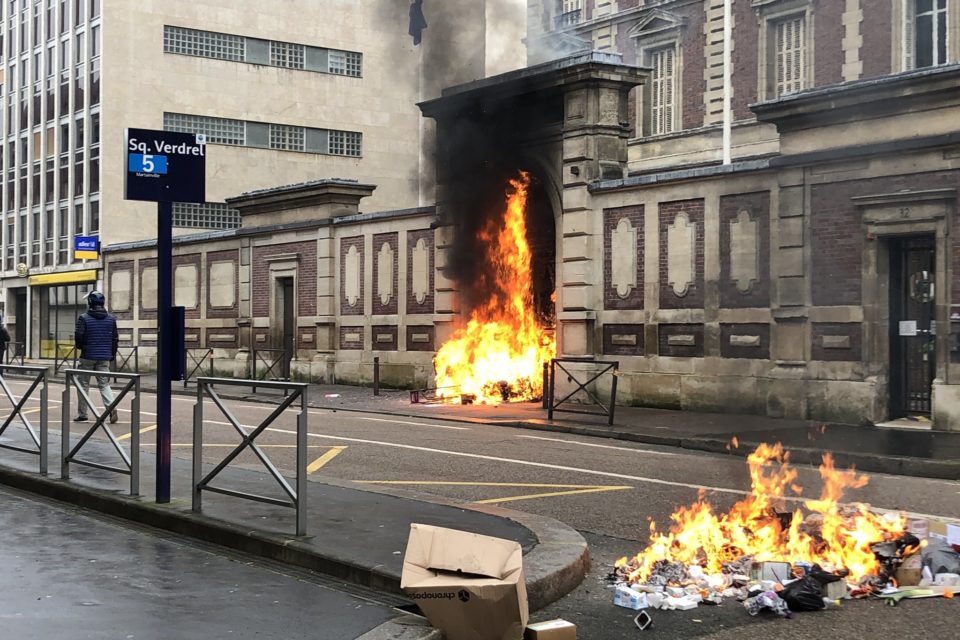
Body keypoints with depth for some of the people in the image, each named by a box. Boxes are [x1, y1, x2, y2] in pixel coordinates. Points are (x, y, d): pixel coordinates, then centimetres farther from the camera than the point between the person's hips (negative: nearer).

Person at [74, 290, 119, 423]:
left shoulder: (84, 318, -9)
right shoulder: (111, 319, 4)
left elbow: (79, 337, -10)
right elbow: (115, 339, 7)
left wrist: (81, 347, 12)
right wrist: (112, 355, 17)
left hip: (88, 356, -3)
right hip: (104, 357, 3)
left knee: (83, 385, 9)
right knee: (104, 384, 7)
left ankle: (82, 414, 13)